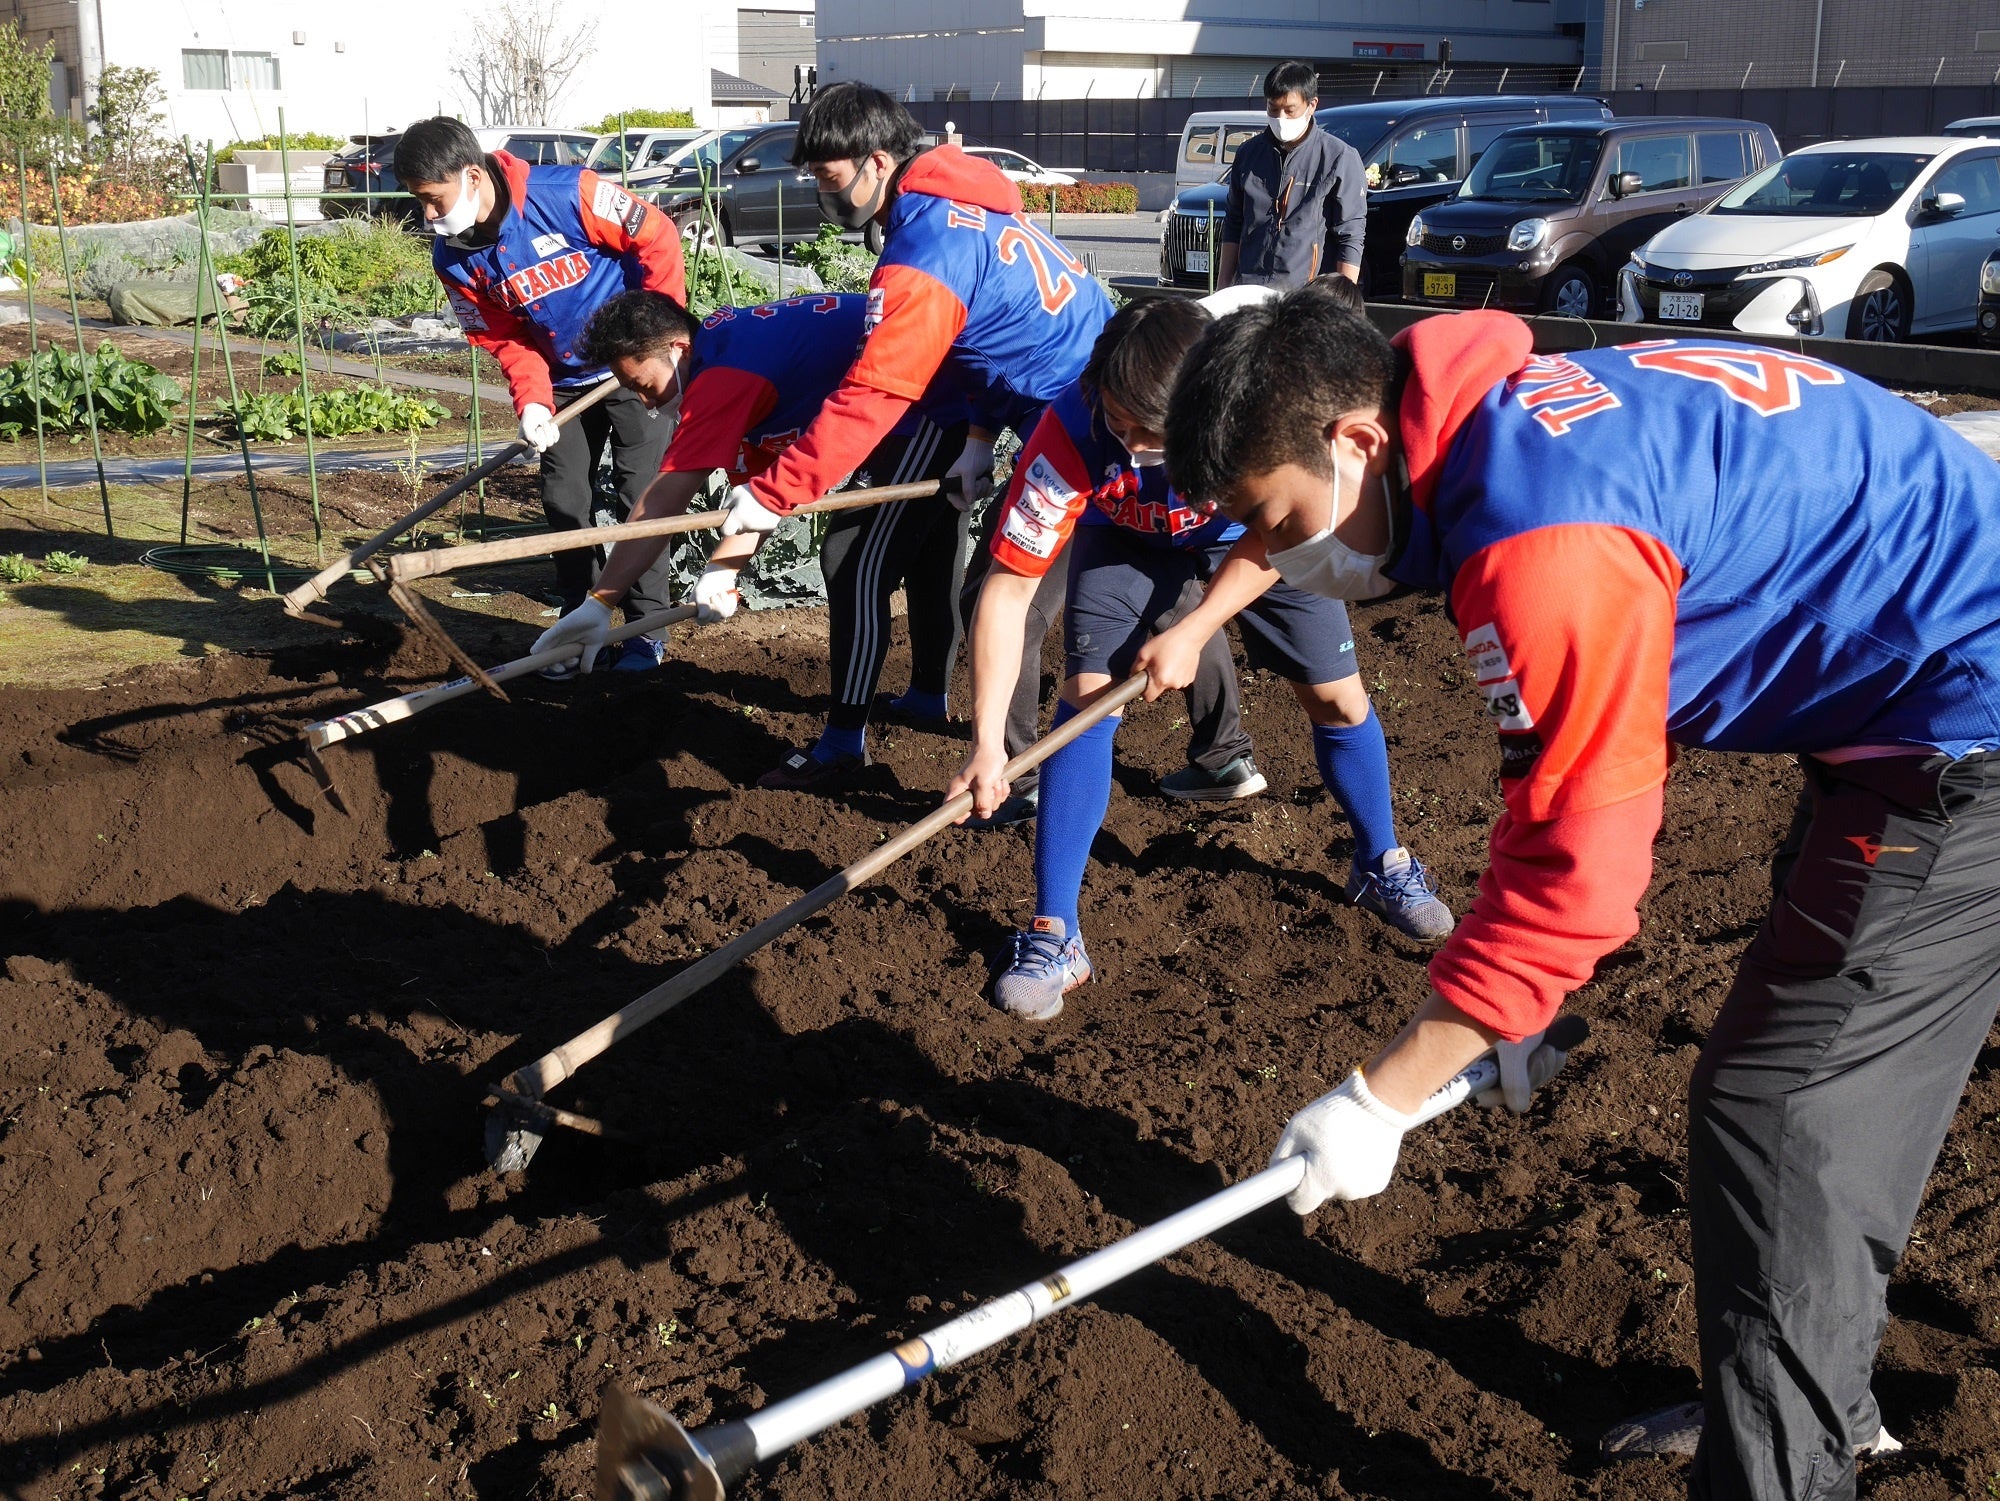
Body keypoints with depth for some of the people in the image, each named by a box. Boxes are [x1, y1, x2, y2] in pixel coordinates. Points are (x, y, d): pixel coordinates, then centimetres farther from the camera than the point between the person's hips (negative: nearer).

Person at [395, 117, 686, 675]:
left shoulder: (568, 194, -27)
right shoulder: (453, 258, -10)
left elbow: (657, 237, -18)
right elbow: (504, 337, -3)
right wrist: (532, 401, -19)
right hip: (564, 381, 5)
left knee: (641, 494, -3)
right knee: (564, 501, 6)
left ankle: (647, 625, 9)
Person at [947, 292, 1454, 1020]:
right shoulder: (1071, 433, -39)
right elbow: (1008, 586, -35)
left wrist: (1191, 633, -29)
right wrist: (987, 742, -41)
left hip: (1257, 533, 1)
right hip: (1128, 537, -1)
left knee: (1338, 696, 0)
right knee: (1088, 693, -19)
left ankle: (1382, 865, 30)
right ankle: (1053, 934, -9)